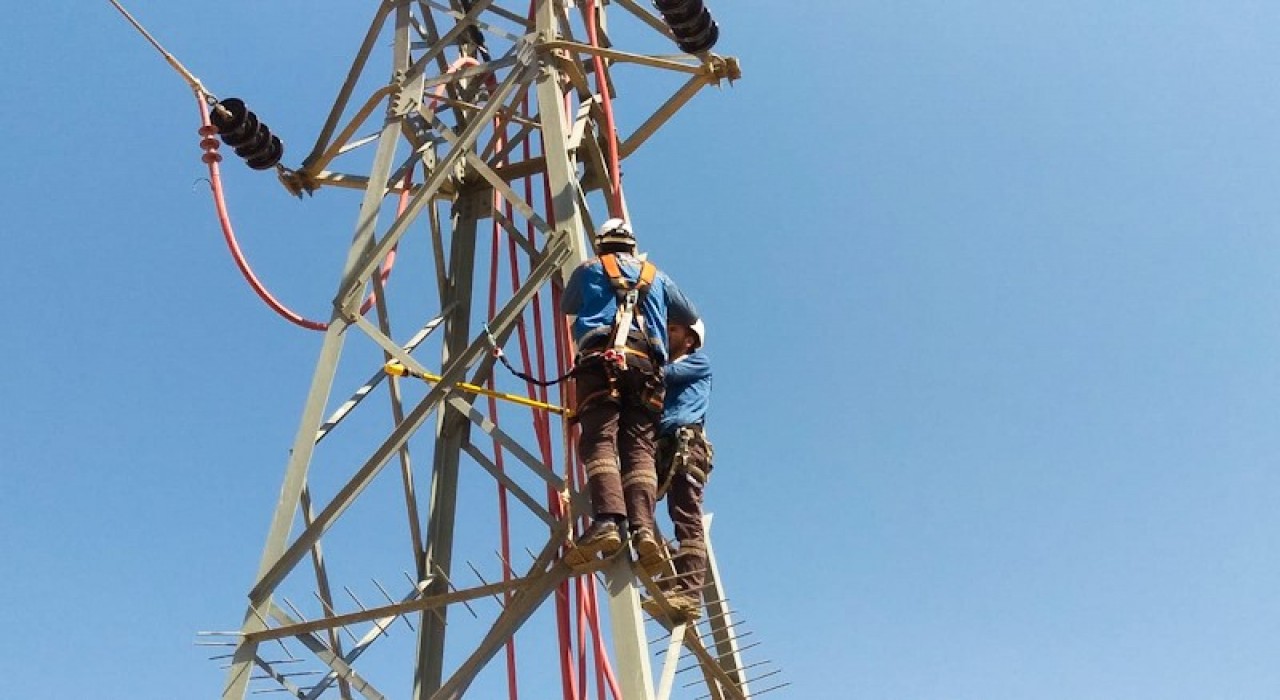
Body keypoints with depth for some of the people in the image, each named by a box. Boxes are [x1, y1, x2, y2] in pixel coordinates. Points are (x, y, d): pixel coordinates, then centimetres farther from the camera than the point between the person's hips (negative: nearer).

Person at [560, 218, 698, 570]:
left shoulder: (588, 269, 22)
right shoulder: (656, 276, 28)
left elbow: (566, 307, 39)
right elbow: (691, 316, 40)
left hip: (601, 359, -2)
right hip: (646, 363, 2)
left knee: (599, 441, -13)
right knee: (640, 448, -5)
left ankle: (607, 520, -34)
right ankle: (644, 528, -24)